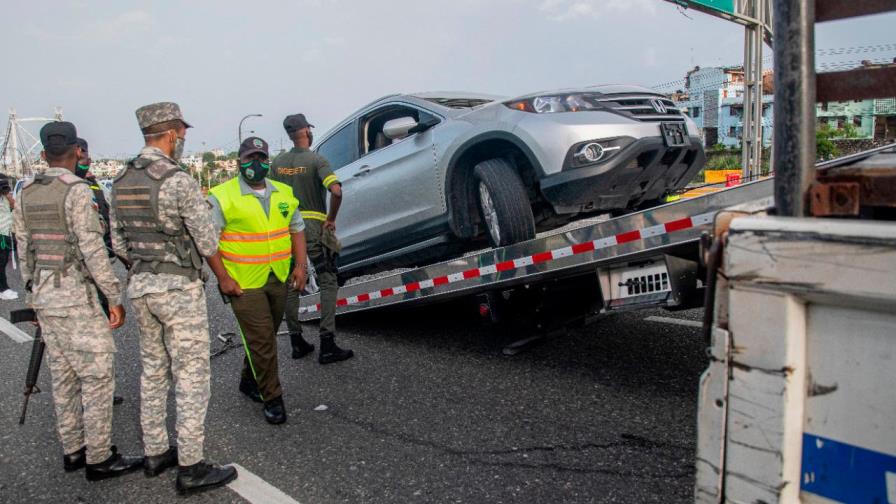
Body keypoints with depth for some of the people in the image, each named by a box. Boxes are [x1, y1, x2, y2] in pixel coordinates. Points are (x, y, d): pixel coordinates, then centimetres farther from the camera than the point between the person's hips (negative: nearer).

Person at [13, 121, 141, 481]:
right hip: (76, 296, -8)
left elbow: (24, 252, 13)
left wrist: (34, 296, 22)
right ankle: (99, 458, 4)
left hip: (43, 295, 8)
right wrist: (115, 297, -13)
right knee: (97, 376, -1)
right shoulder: (77, 191, -14)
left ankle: (72, 450, 23)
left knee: (63, 377, 14)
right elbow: (92, 250, -17)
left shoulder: (26, 195, 9)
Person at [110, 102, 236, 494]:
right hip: (180, 289, -8)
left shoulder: (121, 182, 7)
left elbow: (119, 244, 11)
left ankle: (155, 453, 29)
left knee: (153, 371, 18)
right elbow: (208, 245, -14)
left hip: (139, 286, 8)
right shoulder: (179, 181, -17)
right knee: (191, 376, 0)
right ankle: (190, 468, 5)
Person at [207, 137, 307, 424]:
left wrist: (301, 265, 5)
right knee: (261, 340, -5)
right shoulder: (222, 196, -7)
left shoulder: (283, 193, 10)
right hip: (244, 282, -5)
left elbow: (297, 229, 17)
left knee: (266, 336, 17)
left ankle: (249, 381, 38)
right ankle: (272, 399, 7)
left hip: (278, 279, 6)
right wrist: (223, 277, -14)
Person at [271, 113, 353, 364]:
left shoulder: (278, 162, 8)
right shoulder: (316, 160, -10)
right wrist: (331, 219, -10)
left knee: (291, 285, 12)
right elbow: (336, 191, -23)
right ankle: (327, 345, -4)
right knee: (328, 284, 1)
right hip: (314, 227, -5)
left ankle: (296, 342, 18)